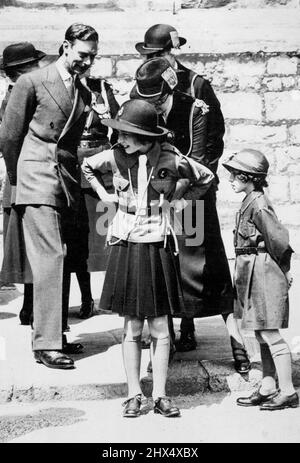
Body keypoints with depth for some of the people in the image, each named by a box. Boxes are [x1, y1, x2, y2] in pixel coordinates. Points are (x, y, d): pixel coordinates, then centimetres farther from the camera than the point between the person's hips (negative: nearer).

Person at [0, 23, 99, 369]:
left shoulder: (84, 94, 16)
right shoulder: (32, 83, -2)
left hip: (68, 184, 6)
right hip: (38, 181, -6)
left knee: (65, 259, 5)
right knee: (49, 258, -12)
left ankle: (53, 331, 17)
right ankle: (46, 344, -8)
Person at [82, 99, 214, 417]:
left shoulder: (169, 159, -8)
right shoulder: (114, 157, -3)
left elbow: (207, 178, 8)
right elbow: (86, 166, 19)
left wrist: (174, 196, 6)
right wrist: (103, 194, 10)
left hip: (158, 247, -1)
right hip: (127, 246, 1)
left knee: (159, 329, 5)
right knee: (132, 328, 6)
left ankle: (160, 396, 16)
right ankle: (134, 395, 15)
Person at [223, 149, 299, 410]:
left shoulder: (259, 205, -17)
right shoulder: (250, 202, 11)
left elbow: (279, 239, -18)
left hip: (263, 272, -10)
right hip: (252, 275, 10)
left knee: (270, 335, -4)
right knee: (262, 335, 13)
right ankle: (268, 389, 22)